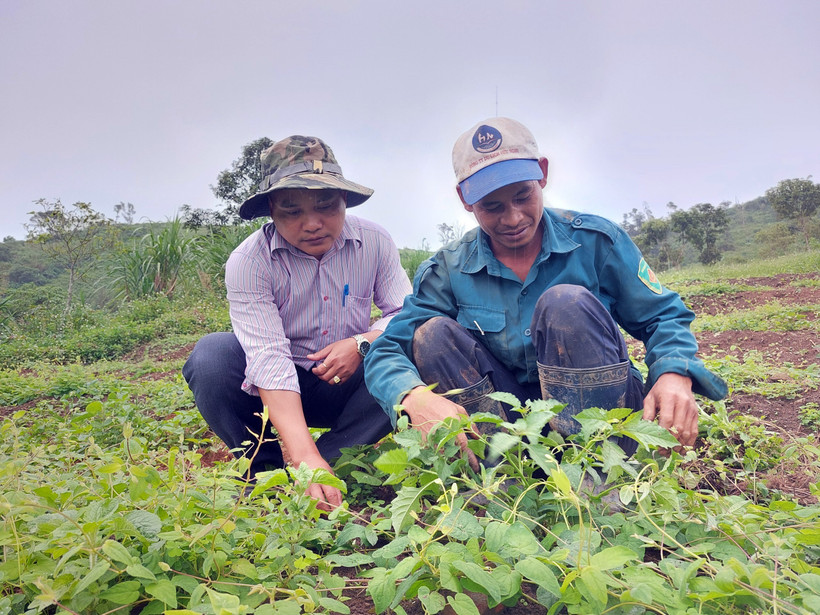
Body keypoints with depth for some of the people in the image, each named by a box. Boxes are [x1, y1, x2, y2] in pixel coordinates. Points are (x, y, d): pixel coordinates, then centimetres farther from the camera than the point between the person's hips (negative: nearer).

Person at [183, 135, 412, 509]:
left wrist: (363, 344, -29)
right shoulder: (248, 262, -20)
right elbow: (268, 360, -31)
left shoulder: (374, 242, -10)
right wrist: (305, 457, -42)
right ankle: (268, 471, -12)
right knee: (211, 356, -29)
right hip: (275, 390, -1)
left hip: (346, 386, 2)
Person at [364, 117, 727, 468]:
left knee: (567, 303, -28)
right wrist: (415, 397, -35)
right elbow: (385, 353, -11)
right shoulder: (448, 271, -5)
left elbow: (664, 317, 0)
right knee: (434, 335, -21)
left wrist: (675, 375, -24)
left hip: (601, 408, -1)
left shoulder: (595, 240, -7)